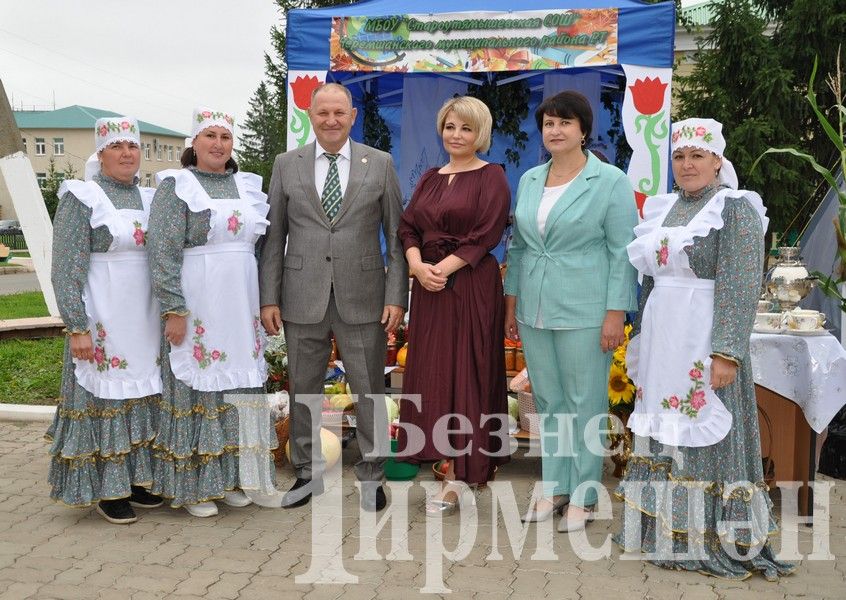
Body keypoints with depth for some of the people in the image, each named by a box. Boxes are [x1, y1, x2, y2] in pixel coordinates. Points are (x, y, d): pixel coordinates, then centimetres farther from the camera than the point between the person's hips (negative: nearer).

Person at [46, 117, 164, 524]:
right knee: (105, 397, 1)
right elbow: (65, 271, -11)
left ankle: (135, 477, 23)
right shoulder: (82, 199, -6)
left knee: (142, 396, 10)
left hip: (145, 319, 6)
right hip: (103, 320, -6)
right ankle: (107, 490, 13)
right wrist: (77, 328, -17)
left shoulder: (150, 198, 11)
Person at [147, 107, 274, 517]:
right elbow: (163, 253, -11)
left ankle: (229, 475, 23)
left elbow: (262, 247, 16)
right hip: (195, 305, -5)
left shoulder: (247, 186, 12)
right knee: (196, 386, 1)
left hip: (241, 306, 5)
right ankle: (190, 486, 13)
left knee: (238, 386, 9)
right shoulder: (176, 187, -4)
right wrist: (173, 310, -17)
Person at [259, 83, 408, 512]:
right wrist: (269, 298, 0)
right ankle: (308, 474, 27)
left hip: (362, 298, -1)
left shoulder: (380, 164, 3)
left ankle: (370, 476, 22)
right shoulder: (286, 165, 5)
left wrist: (396, 296, -5)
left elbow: (396, 236, 2)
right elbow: (273, 237, 5)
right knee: (303, 392, 11)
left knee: (370, 392, 6)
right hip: (303, 299, 1)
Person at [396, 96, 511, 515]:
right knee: (431, 373, 6)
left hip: (471, 287, -6)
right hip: (428, 288, 6)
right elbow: (407, 227, 8)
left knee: (464, 374, -4)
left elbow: (486, 235, -11)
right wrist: (418, 265, -10)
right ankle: (448, 457, 19)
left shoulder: (491, 177, -1)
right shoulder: (430, 178, 16)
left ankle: (458, 478, 2)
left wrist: (444, 268, -17)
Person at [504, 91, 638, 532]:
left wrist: (615, 314, -12)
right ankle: (554, 487, 25)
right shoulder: (529, 181, 12)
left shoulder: (610, 181, -4)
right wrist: (511, 305, 13)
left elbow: (622, 252, -7)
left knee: (585, 403, 2)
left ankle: (583, 496, 14)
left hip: (584, 312, -5)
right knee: (548, 402, 12)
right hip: (534, 311, 5)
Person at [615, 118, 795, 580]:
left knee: (702, 432, -2)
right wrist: (641, 342, 17)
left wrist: (727, 352, -21)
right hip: (661, 339, 7)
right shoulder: (662, 208, 13)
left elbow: (741, 287, -14)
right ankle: (663, 525, 22)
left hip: (704, 340, -6)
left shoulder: (735, 209, -7)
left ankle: (711, 537, 10)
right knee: (662, 432, 10)